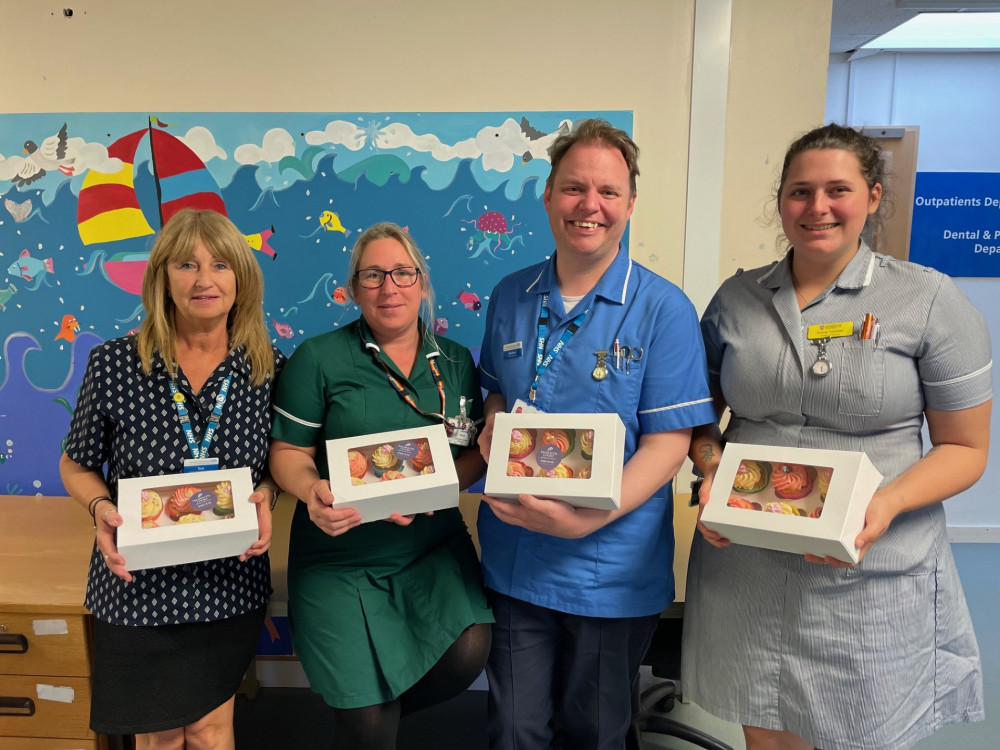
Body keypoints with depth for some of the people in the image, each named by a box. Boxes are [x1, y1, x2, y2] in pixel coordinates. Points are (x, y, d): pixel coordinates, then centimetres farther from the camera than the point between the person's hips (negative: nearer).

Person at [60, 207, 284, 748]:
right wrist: (101, 507, -16)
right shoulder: (113, 364, -9)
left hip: (229, 586, 0)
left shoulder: (270, 369, -6)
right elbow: (76, 465, 3)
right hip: (138, 584, 0)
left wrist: (265, 493, -15)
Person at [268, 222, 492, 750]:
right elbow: (287, 452, -3)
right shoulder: (319, 358, -4)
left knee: (469, 649, -19)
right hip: (342, 556, -2)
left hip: (434, 548, 3)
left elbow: (477, 451, 4)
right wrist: (312, 491, -25)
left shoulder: (455, 361, 6)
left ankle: (377, 708, 12)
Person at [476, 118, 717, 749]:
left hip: (611, 572, -2)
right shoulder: (510, 298, 3)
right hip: (512, 561, 3)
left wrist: (586, 519, -26)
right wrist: (493, 426, -8)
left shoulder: (664, 310, -11)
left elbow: (668, 443, -14)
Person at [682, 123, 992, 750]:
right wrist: (711, 472, -8)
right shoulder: (736, 298, 4)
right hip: (745, 571, 3)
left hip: (871, 578, -2)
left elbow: (965, 446, -2)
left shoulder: (930, 300, -4)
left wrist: (886, 505, -19)